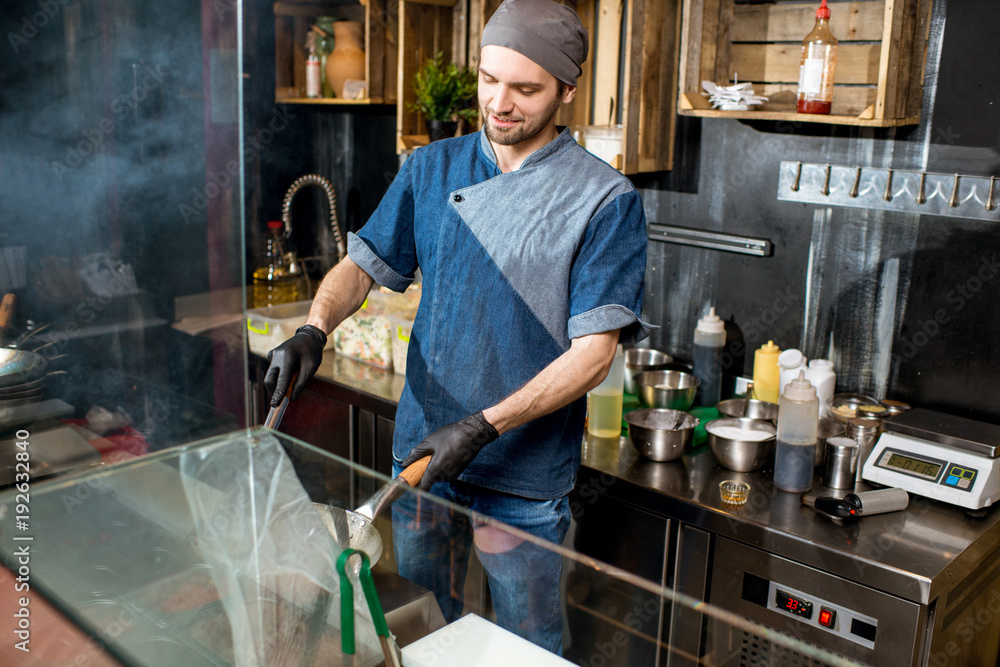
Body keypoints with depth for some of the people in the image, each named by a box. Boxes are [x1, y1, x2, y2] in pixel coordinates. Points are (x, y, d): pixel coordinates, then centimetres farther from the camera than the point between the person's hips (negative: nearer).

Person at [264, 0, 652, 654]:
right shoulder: (432, 169, 4)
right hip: (421, 451, 4)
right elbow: (364, 264, 7)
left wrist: (483, 427, -23)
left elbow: (594, 350, -15)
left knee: (528, 643, 14)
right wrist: (315, 329, -14)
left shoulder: (606, 201, -11)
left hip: (526, 473, -4)